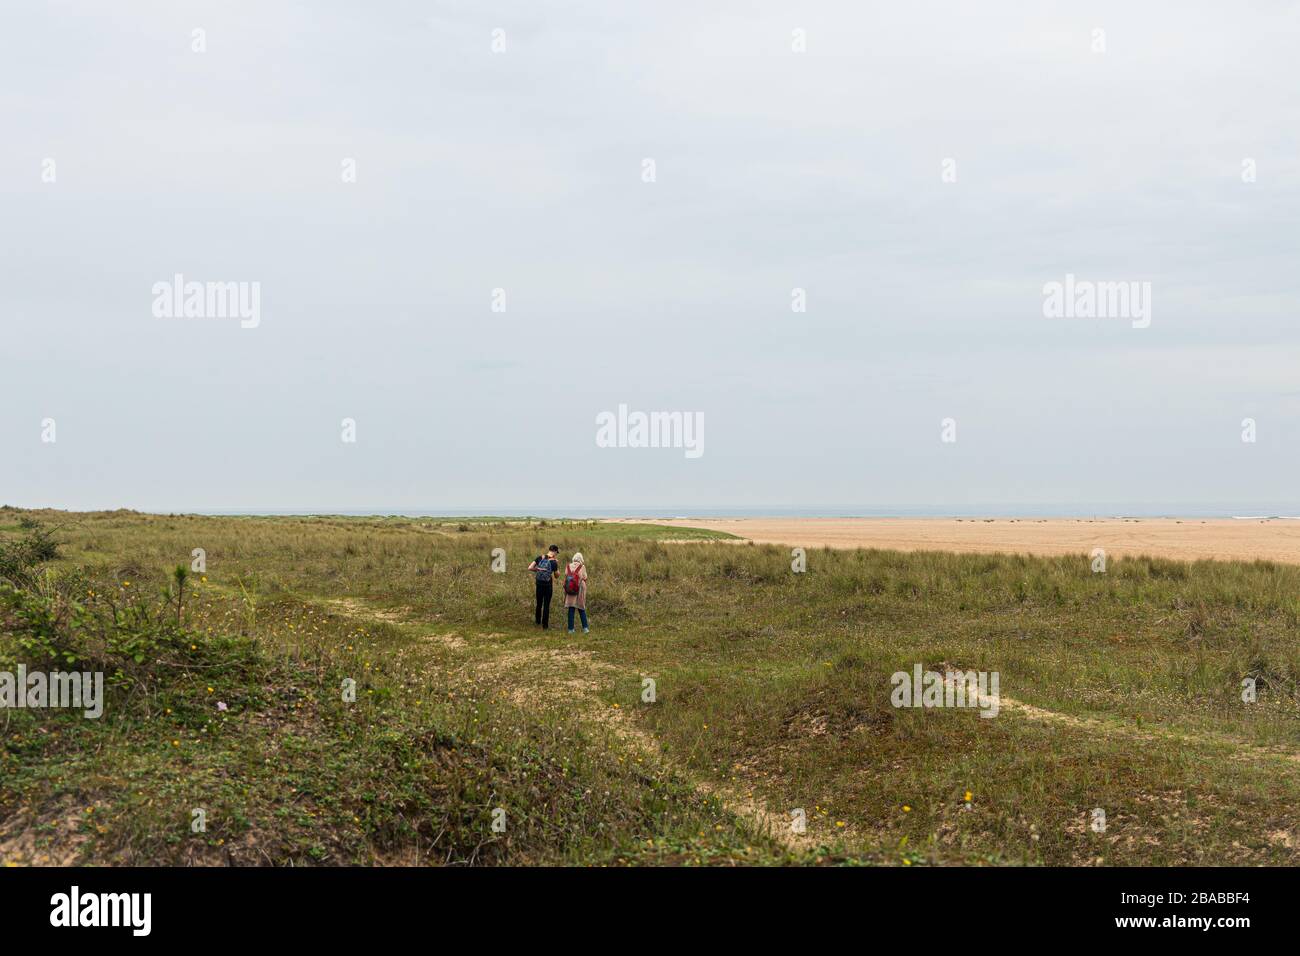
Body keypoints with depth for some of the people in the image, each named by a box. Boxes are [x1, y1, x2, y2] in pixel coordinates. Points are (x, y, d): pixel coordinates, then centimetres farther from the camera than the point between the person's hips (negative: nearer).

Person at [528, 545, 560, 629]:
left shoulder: (540, 557, -5)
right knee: (546, 605, 6)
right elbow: (557, 576, -3)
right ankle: (545, 625, 10)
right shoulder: (553, 562, -13)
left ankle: (538, 621, 33)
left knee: (539, 603, 20)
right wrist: (557, 566, 5)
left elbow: (530, 568, -9)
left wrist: (537, 570, 7)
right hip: (548, 585, -3)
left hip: (539, 583, 3)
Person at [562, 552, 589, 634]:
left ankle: (571, 629, 6)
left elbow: (565, 578, 5)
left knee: (571, 609, 7)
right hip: (580, 590, -2)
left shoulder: (568, 567, 1)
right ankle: (585, 628, 4)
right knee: (581, 609, 9)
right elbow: (584, 578, -2)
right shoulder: (582, 567, -6)